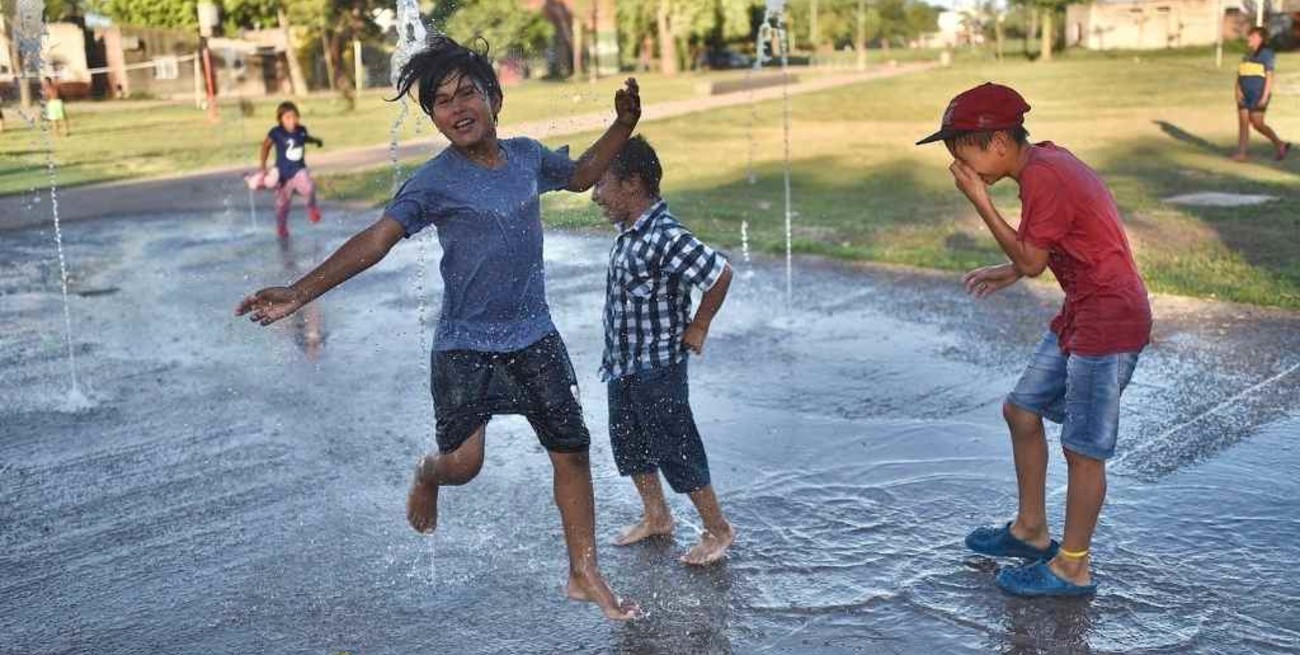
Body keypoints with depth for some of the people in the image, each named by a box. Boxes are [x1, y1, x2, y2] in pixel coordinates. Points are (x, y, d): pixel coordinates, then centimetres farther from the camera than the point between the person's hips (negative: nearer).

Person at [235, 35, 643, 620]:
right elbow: (375, 240, -19)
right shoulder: (434, 182, -12)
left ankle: (585, 575, 22)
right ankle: (426, 475, 25)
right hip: (465, 345, -4)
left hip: (534, 337, 4)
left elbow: (580, 176, 23)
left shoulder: (527, 156, 2)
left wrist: (623, 126, 11)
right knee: (462, 463, -15)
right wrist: (298, 293, -28)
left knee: (572, 452, 5)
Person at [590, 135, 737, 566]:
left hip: (657, 366, -9)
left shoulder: (665, 237, -25)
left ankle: (718, 530, 19)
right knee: (628, 442, 20)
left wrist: (698, 327, -16)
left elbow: (720, 273, -28)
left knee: (675, 449, 2)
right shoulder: (629, 231, 3)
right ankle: (656, 517, 39)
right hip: (622, 362, 9)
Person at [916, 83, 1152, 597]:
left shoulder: (1043, 176, -21)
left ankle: (1072, 568, 16)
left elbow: (1032, 261, -15)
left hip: (1110, 320, -10)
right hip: (1081, 314, 10)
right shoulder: (1044, 161, 8)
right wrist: (1007, 273, 12)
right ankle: (1031, 531, 33)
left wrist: (981, 203, -13)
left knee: (1083, 449, 1)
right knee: (1021, 411, 18)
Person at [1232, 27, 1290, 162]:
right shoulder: (1247, 56, 13)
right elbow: (1239, 76, 12)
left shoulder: (1266, 53, -7)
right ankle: (1241, 153, 1)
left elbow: (1269, 76, -10)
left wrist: (1265, 96, -16)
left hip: (1258, 96, -7)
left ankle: (1280, 144, 10)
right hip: (1245, 95, 7)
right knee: (1243, 123, 1)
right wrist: (1238, 90, -5)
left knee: (1257, 124, -7)